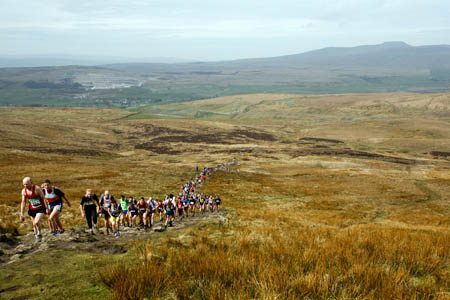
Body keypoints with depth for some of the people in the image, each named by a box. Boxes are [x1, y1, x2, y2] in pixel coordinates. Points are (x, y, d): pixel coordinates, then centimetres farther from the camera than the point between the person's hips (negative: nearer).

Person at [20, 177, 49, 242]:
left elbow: (43, 198, -12)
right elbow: (23, 202, 2)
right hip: (32, 210, 5)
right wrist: (21, 214, 0)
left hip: (40, 209, -5)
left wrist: (47, 209, -10)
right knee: (34, 224, 10)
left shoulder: (37, 189, -19)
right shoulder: (24, 191, -4)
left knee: (36, 222, -23)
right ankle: (37, 237, 29)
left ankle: (39, 233, 4)